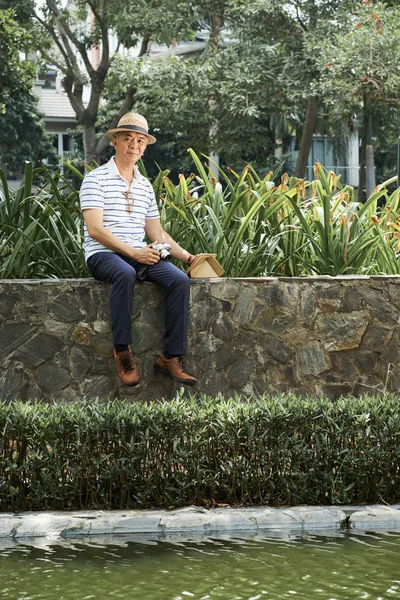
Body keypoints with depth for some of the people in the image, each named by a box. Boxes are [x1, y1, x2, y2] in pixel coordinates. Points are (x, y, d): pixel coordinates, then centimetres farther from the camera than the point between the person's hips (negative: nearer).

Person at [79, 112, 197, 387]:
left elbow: (157, 234, 21)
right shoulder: (96, 179, -2)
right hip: (103, 254, -6)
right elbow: (95, 229, -12)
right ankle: (123, 351, -29)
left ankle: (172, 357, -20)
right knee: (125, 274, -40)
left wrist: (187, 256, 9)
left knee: (179, 279, -21)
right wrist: (133, 252, -18)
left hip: (140, 255, 6)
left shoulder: (145, 186, 18)